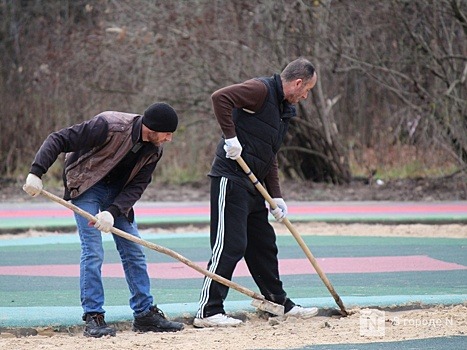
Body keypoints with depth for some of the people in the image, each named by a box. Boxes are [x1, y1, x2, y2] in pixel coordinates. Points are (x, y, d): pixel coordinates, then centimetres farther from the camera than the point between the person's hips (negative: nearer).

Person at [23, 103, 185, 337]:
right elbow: (59, 139, -27)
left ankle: (145, 314, 12)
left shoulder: (154, 149, -10)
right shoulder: (109, 126, -30)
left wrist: (113, 212, -26)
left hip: (118, 190, 6)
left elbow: (137, 186, -10)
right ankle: (93, 318, -10)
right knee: (93, 251, -14)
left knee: (134, 251, 5)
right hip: (86, 185, -6)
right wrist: (36, 172, -34)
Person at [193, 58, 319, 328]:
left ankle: (280, 303, 28)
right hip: (231, 178, -10)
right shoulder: (261, 90, -11)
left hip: (254, 184, 10)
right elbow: (220, 97, -24)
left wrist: (276, 197, 13)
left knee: (264, 245, 17)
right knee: (230, 245, -11)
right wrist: (231, 138, -24)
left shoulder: (285, 109, 19)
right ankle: (208, 311, -8)